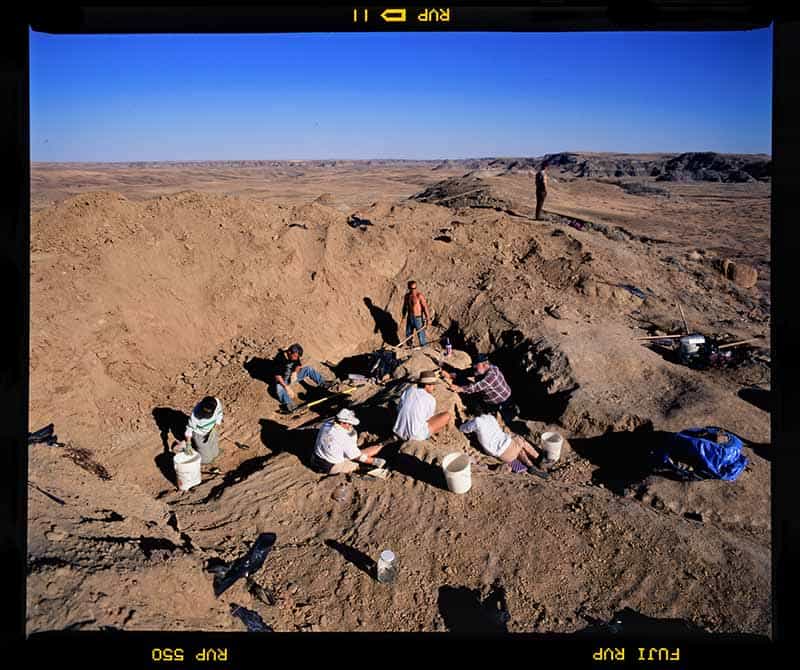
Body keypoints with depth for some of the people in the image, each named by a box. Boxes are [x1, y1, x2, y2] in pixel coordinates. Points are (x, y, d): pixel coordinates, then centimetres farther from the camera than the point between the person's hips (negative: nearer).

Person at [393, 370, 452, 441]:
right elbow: (429, 418, 9)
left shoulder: (409, 389, 7)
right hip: (417, 436, -6)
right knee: (448, 415, 6)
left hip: (399, 433, 6)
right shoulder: (431, 399, -5)